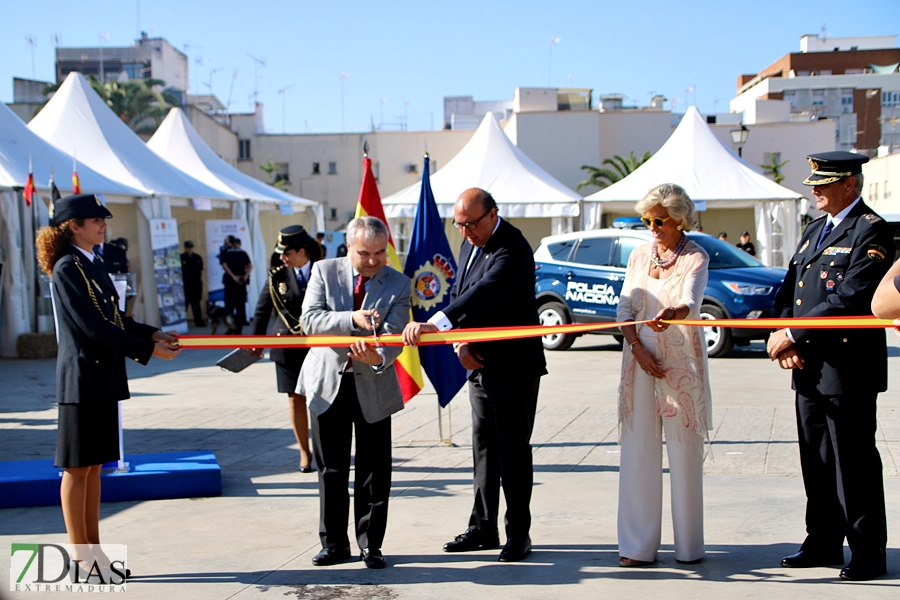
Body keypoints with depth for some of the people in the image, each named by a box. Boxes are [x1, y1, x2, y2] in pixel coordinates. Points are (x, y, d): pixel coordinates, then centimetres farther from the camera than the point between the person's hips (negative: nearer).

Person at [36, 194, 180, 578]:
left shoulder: (93, 264, 13)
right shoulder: (67, 268, -14)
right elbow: (93, 327, -20)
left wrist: (152, 334, 7)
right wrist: (148, 350, -17)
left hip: (103, 378, 9)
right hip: (81, 379, -9)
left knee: (94, 466, 13)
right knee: (77, 467, 1)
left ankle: (93, 548, 20)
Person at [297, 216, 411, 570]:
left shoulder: (398, 285, -4)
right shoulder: (324, 272, -2)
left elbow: (394, 336, -13)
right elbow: (310, 319, -14)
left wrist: (379, 357, -36)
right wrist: (352, 319, -30)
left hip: (374, 386, -1)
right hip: (329, 382, 1)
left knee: (374, 471, 3)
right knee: (330, 469, 9)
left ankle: (370, 544, 16)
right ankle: (334, 543, 20)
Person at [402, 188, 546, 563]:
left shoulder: (513, 250, -20)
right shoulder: (471, 243, 9)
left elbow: (483, 292, -35)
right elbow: (459, 293, 13)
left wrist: (435, 324, -46)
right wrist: (461, 344, -4)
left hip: (515, 367, -8)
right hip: (480, 364, 8)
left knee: (513, 450, -1)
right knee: (484, 449, 13)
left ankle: (518, 533, 10)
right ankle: (483, 529, 22)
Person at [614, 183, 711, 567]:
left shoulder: (695, 258, -2)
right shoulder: (639, 255, 12)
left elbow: (691, 302, -21)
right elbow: (625, 308, 8)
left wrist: (672, 313, -43)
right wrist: (637, 347, -8)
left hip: (681, 361, -4)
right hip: (641, 359, 4)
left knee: (684, 449, -1)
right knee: (638, 447, 1)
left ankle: (689, 545, 8)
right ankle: (638, 545, 5)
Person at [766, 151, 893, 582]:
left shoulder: (871, 232, -10)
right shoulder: (814, 232, 18)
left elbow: (851, 300, -20)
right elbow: (788, 291, 15)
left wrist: (793, 334, -18)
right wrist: (784, 343, -2)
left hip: (848, 368, -8)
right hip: (809, 368, 8)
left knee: (854, 462, -2)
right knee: (815, 460, 13)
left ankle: (868, 553, 7)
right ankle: (823, 543, 24)